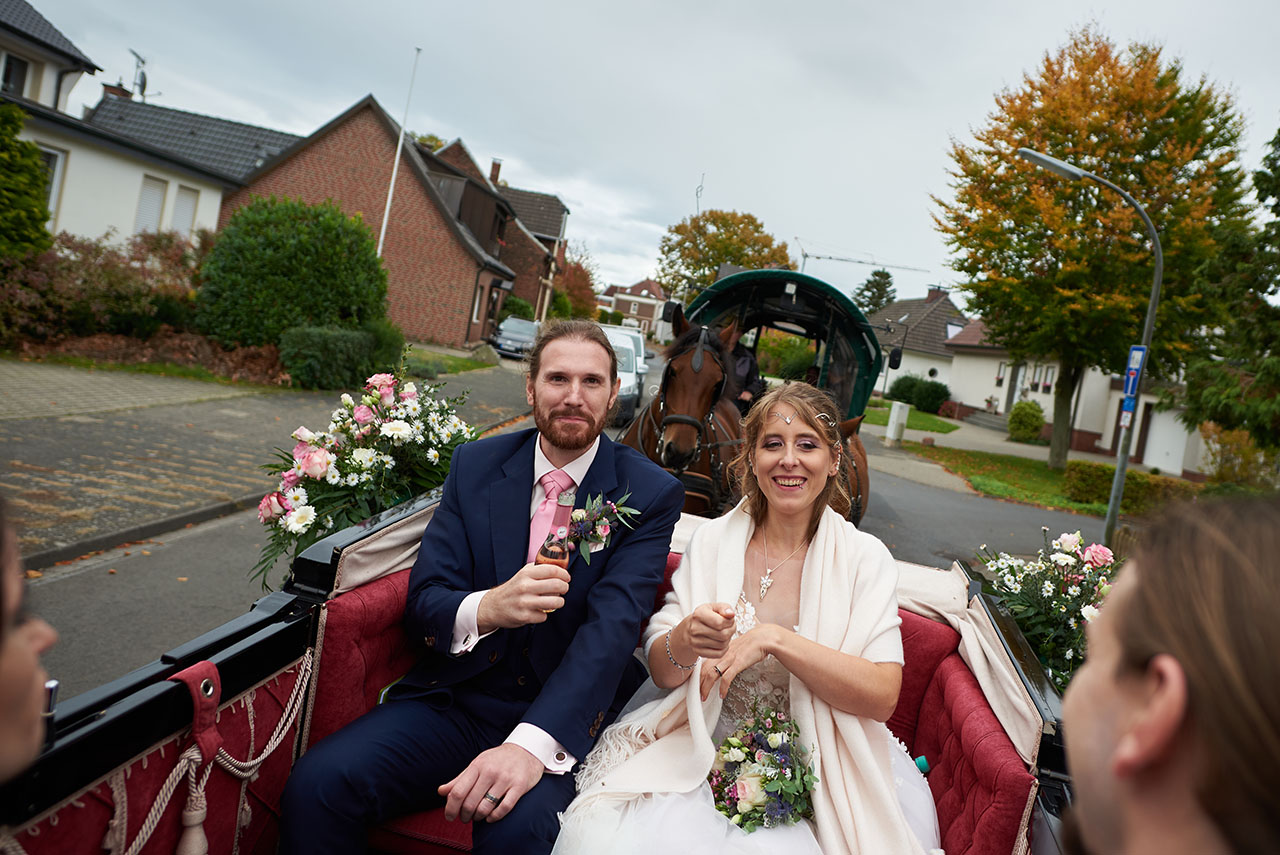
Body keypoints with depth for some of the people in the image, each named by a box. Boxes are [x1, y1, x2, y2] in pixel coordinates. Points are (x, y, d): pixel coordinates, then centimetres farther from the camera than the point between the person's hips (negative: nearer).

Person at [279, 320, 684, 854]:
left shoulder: (652, 494, -6)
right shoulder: (475, 465, 3)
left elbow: (613, 626, -17)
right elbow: (422, 601, 0)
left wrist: (533, 743, -32)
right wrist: (486, 608, -25)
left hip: (560, 717, -2)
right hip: (455, 698, 3)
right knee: (318, 782, -20)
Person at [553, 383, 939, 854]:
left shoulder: (865, 558, -4)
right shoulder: (711, 540, 0)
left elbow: (883, 697, -13)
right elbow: (661, 671, -2)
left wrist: (773, 638, -25)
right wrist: (684, 642, -25)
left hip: (819, 759, -1)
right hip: (705, 742, 1)